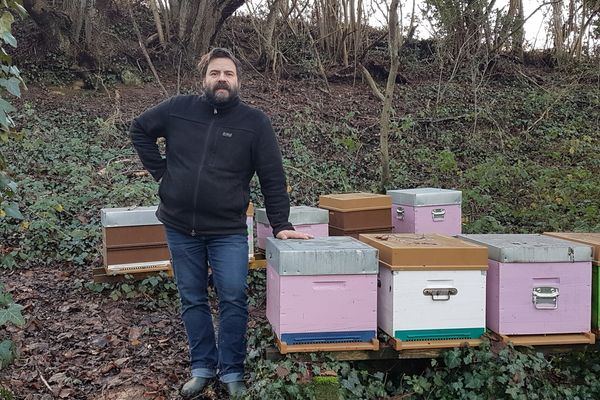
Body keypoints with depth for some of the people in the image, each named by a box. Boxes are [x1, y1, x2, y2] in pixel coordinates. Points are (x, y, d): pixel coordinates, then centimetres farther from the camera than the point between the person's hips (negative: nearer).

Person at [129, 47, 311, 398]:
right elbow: (140, 129, 16)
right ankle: (203, 367, 26)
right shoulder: (178, 109, 0)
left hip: (228, 230, -2)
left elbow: (273, 178, -5)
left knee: (234, 300, -3)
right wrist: (161, 170, 5)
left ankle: (232, 371, 13)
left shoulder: (255, 122, -5)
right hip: (180, 227, 3)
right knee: (193, 300, 12)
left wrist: (281, 224, -11)